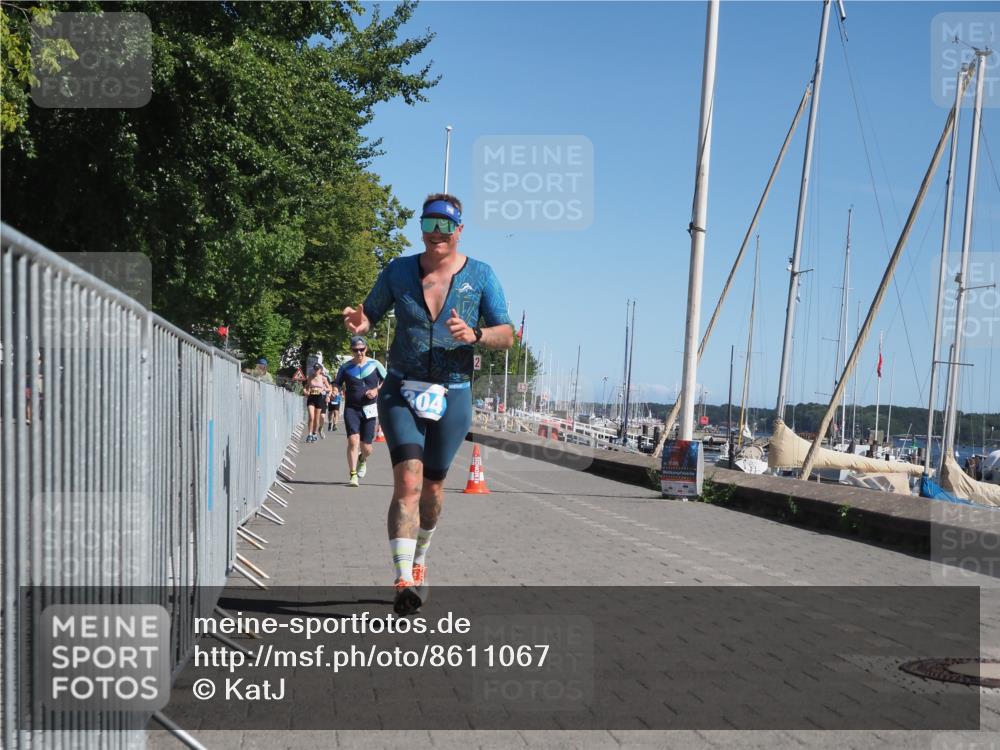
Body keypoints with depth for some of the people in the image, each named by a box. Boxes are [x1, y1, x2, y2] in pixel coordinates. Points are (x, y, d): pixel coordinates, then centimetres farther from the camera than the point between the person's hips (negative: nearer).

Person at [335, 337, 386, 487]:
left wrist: (377, 390, -7)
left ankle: (363, 460, 41)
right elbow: (337, 384, 8)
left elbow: (387, 380, 10)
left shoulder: (375, 365, 1)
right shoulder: (345, 367, 2)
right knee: (353, 440, -17)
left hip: (369, 409, 0)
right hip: (351, 408, 0)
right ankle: (353, 475, -10)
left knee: (366, 447, 4)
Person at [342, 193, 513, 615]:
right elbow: (371, 315, 10)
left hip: (453, 396, 1)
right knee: (408, 483, -18)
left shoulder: (480, 276, 0)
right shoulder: (398, 271, 3)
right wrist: (358, 324, -14)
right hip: (401, 391, -1)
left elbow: (507, 336, 0)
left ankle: (419, 561, 39)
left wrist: (475, 335, -21)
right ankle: (404, 581, -21)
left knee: (432, 488, 13)